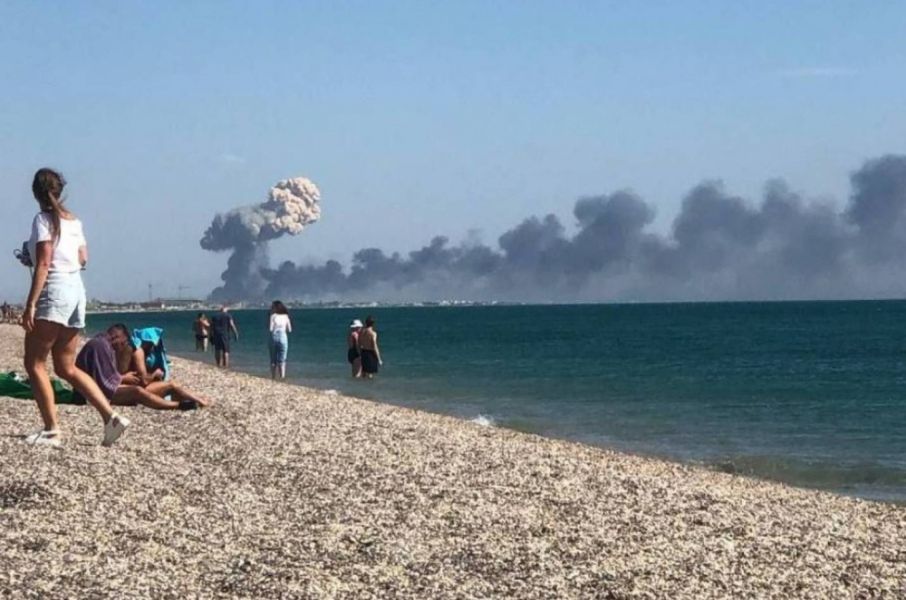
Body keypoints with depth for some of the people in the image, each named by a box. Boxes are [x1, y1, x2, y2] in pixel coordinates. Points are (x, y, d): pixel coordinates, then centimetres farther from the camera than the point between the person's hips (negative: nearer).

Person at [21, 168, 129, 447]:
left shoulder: (43, 219, -9)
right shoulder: (74, 221, 13)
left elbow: (43, 263, -16)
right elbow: (83, 260, 15)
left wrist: (30, 304, -18)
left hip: (53, 291, -8)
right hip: (76, 290, 8)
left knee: (34, 363, -1)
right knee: (66, 367, 12)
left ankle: (51, 430, -6)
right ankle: (111, 417, 2)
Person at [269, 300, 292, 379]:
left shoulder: (273, 316, -6)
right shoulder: (285, 316, 3)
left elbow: (271, 329, -11)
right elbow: (289, 330, 6)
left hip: (274, 337, -2)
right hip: (283, 337, 2)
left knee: (273, 361, 9)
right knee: (282, 360, 4)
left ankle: (273, 378, 8)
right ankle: (282, 377, -6)